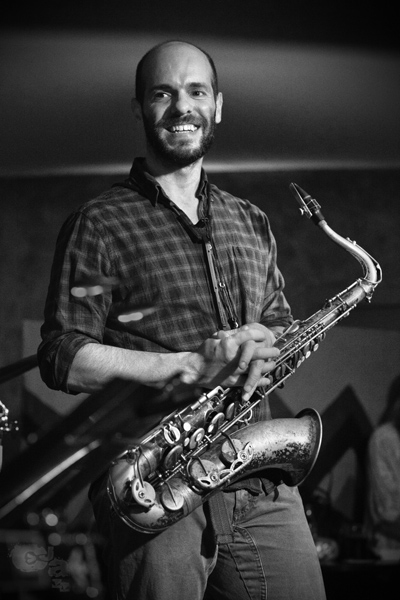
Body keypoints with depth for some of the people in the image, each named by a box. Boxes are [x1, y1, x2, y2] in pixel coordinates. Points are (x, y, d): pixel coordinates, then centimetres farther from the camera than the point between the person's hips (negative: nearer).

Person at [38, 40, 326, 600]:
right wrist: (192, 367, -17)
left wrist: (262, 347, -2)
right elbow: (63, 358, -7)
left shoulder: (251, 222, 19)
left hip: (264, 485, 5)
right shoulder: (99, 224, 2)